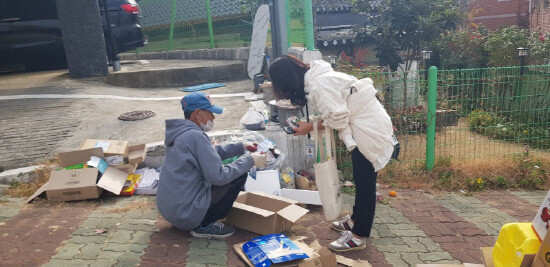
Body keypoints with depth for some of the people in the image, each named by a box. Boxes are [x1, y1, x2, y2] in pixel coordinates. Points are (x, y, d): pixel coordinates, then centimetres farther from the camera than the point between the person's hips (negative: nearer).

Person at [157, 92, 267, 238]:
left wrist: (241, 146, 16)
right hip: (186, 214, -10)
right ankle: (205, 226, -2)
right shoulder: (195, 136, -21)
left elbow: (210, 153, 22)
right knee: (240, 174, -7)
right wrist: (250, 160, -13)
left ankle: (203, 222, 14)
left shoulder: (181, 133, 8)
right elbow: (219, 176, -24)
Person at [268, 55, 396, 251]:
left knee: (365, 182, -1)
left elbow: (338, 118, -21)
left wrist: (310, 128, -10)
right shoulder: (316, 77, 8)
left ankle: (359, 237, 10)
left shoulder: (319, 84, -23)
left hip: (369, 129, -10)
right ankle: (355, 219, 37)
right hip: (367, 125, 10)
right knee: (361, 179, 21)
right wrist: (311, 124, -1)